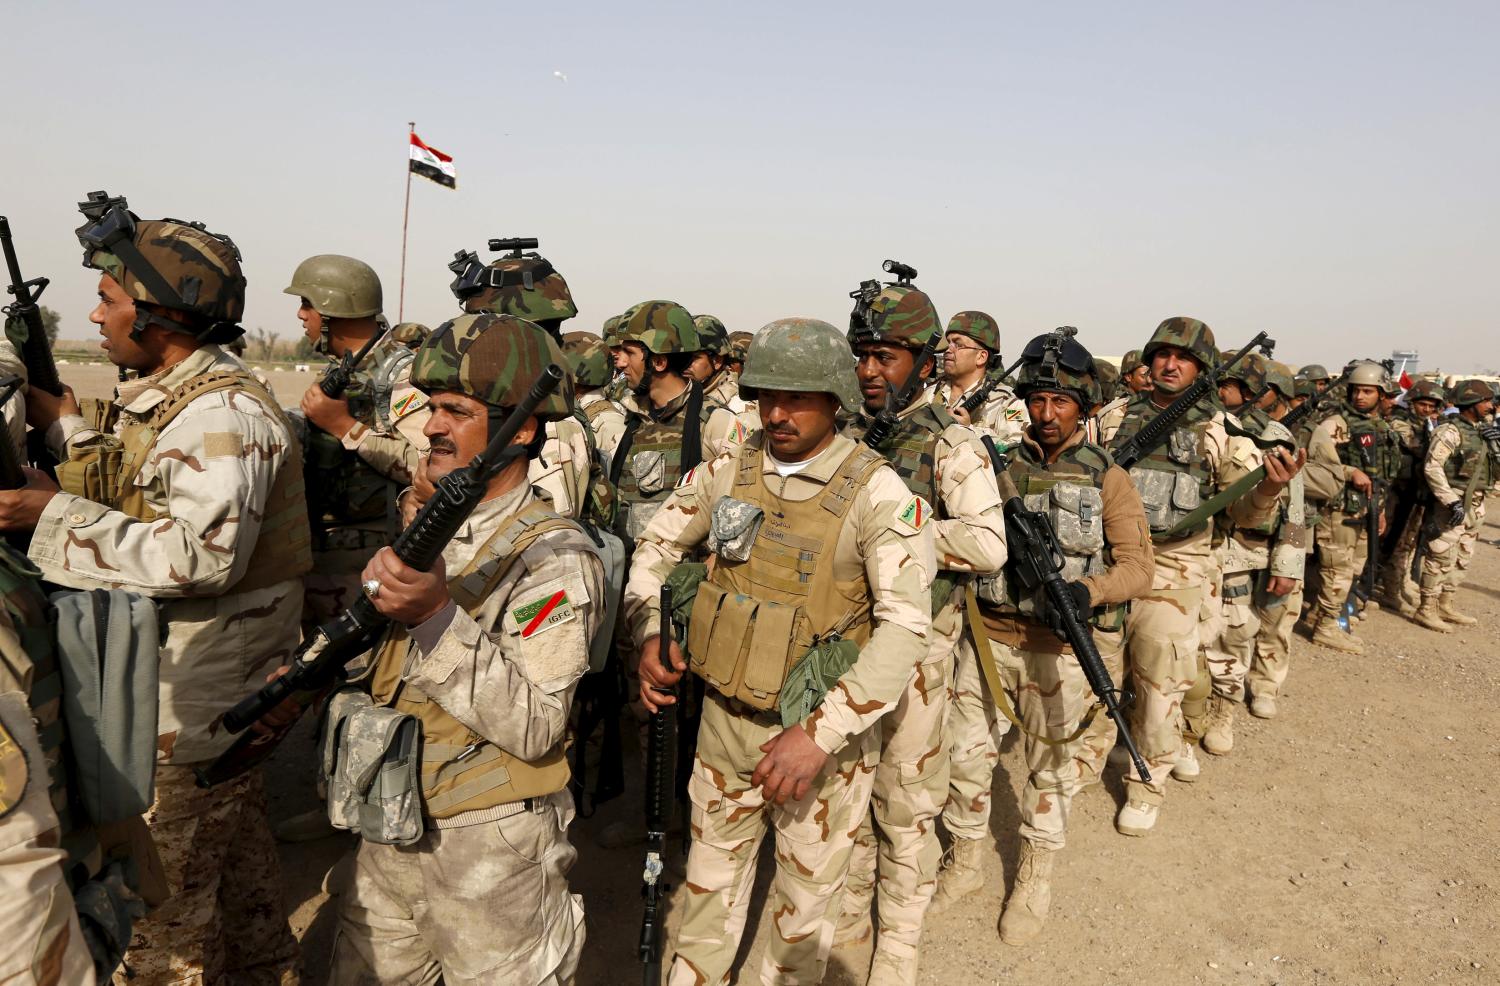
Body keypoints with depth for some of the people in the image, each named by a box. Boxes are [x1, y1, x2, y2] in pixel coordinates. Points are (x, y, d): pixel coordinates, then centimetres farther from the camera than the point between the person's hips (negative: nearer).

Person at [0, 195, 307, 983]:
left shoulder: (224, 414, -22)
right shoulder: (155, 395, 10)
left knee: (167, 897, 6)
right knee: (236, 857, 25)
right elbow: (128, 494, 20)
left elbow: (200, 554, -32)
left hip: (189, 708, -10)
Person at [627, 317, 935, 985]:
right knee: (710, 884, 21)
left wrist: (821, 734, -26)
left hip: (823, 736, -3)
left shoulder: (876, 492, -16)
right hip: (726, 722, 3)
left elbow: (905, 625, -21)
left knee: (806, 899, 18)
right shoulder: (727, 472, -3)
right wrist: (648, 635, -7)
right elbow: (653, 549, 10)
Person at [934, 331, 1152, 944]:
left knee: (1052, 769, 12)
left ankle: (1034, 880, 34)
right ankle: (964, 864, 33)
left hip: (1062, 649, -2)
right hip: (989, 638, 2)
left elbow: (1138, 566, -7)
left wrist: (1088, 590, -26)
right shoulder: (998, 467, 3)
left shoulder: (1106, 478, -3)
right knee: (965, 754, 9)